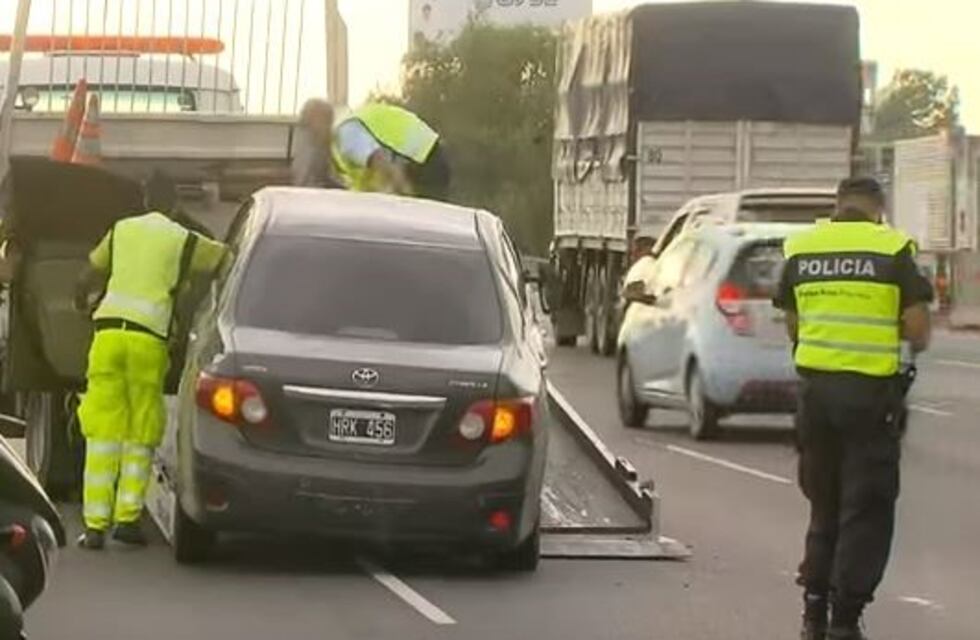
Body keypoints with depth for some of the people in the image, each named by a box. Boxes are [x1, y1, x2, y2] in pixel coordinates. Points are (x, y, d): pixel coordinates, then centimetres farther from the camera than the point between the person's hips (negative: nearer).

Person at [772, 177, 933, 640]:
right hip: (872, 392, -4)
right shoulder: (893, 249, -6)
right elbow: (917, 333, -8)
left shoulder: (800, 249, 6)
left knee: (824, 503, 18)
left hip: (816, 387, 4)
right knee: (866, 511, 4)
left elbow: (793, 327, 13)